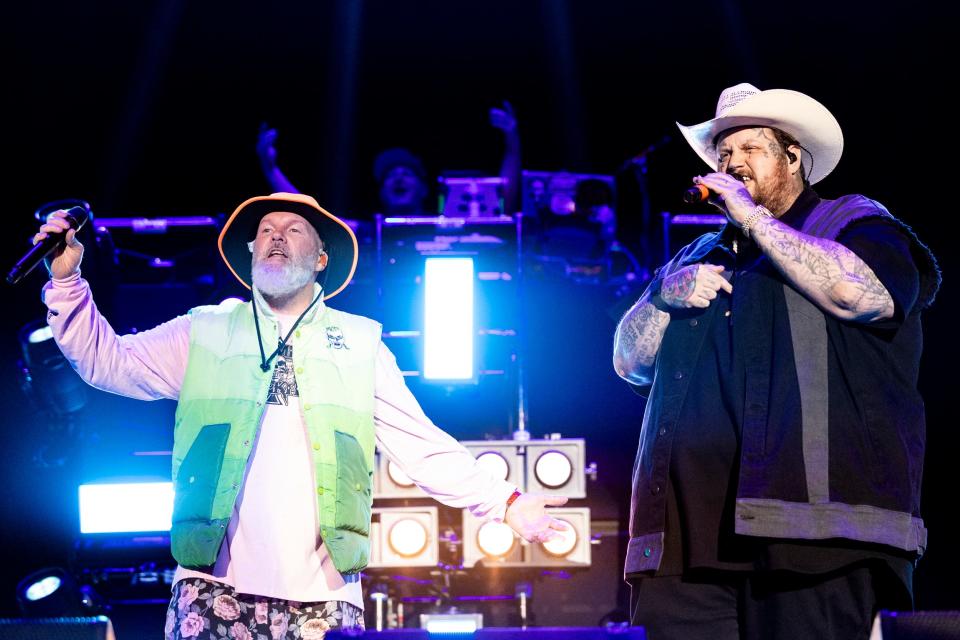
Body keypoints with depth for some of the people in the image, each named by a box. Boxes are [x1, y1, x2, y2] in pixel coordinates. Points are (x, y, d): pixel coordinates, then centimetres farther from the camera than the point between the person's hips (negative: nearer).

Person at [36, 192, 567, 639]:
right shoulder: (204, 333, 13)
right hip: (215, 591, 0)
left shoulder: (359, 345, 12)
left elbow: (423, 447, 9)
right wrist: (66, 279, -5)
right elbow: (107, 361, 7)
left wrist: (504, 502, 0)